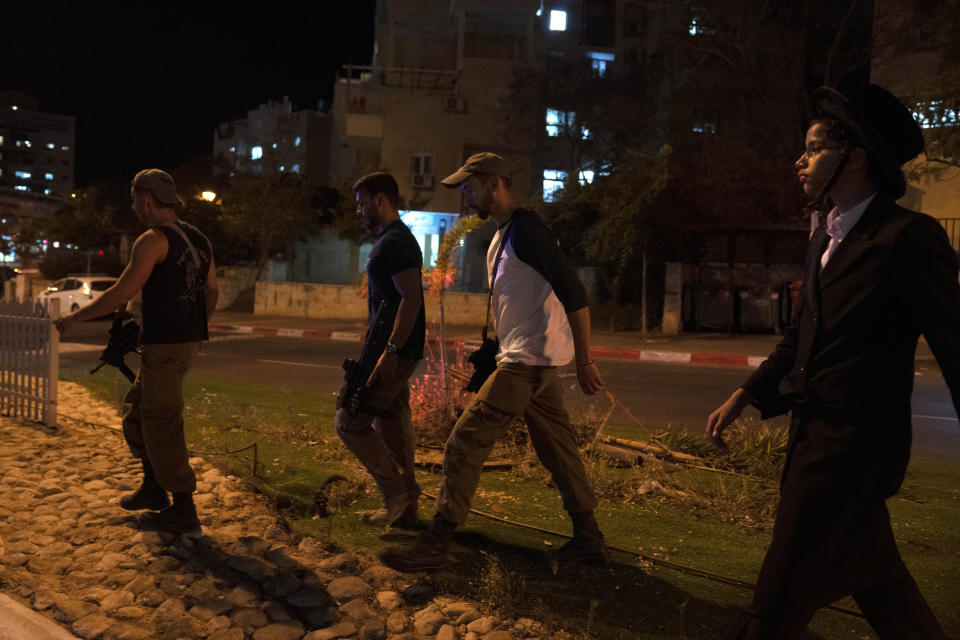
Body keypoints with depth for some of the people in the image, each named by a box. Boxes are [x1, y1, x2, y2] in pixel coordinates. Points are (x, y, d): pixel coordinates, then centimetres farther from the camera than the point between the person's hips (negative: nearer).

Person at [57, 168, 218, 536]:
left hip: (165, 346, -9)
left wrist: (76, 318, -5)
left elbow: (122, 292, -16)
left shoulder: (154, 240, -12)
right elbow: (211, 292, 17)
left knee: (161, 425, -2)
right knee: (139, 412, 21)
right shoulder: (198, 239, 13)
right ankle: (153, 489, 29)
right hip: (188, 341, 9)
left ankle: (183, 512, 3)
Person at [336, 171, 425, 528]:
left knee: (349, 422, -8)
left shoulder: (395, 242, -14)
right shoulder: (390, 240, 19)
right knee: (391, 426, 13)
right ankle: (404, 510, 21)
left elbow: (411, 298, -23)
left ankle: (397, 491, 1)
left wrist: (391, 350, -27)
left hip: (395, 352, -10)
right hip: (393, 351, 10)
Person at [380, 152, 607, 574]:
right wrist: (496, 354, 24)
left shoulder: (526, 230, -13)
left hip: (528, 360, -10)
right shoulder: (500, 239, 18)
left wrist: (584, 362, -18)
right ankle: (588, 538, 23)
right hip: (532, 362, 10)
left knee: (466, 442, -9)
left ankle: (436, 542, -2)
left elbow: (573, 294, -18)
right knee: (556, 448, 13)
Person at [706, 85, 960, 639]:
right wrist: (744, 397, 11)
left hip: (852, 445, -9)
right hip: (817, 433, 9)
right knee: (874, 574, 23)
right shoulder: (827, 237, 12)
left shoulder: (908, 236, -15)